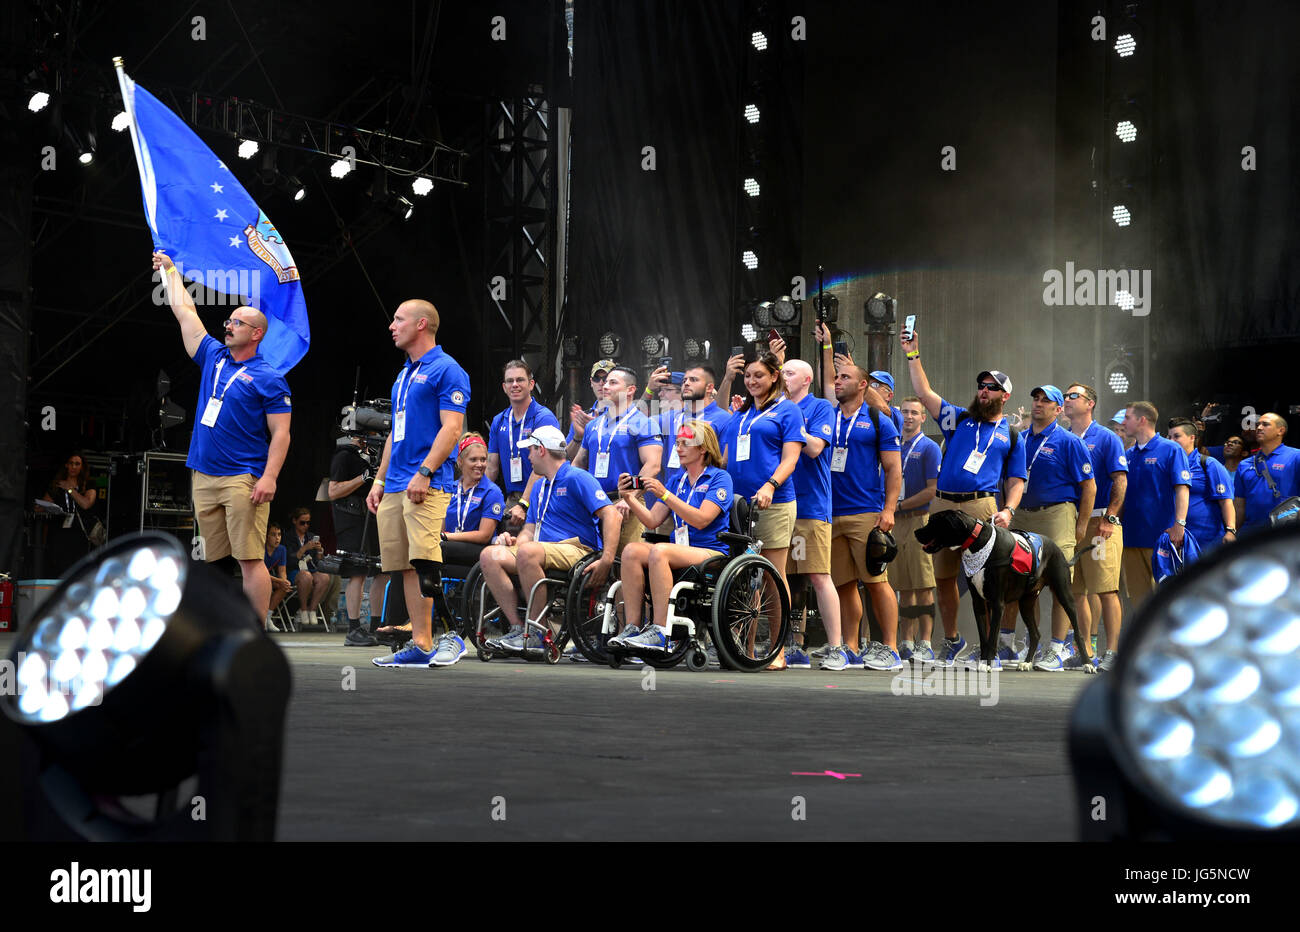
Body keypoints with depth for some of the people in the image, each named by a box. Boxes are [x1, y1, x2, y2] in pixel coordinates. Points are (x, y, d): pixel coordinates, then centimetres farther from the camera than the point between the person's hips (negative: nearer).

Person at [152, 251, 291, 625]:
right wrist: (169, 270, 29)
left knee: (250, 559, -9)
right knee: (214, 560, 7)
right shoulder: (213, 358, 14)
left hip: (244, 480, -7)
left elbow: (280, 434, -8)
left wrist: (269, 477, -19)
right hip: (203, 478, 7)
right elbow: (185, 312, 23)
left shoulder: (269, 379, -3)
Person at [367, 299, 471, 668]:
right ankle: (420, 645, 6)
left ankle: (451, 635, -11)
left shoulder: (446, 370, -5)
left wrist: (423, 473, -20)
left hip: (427, 485, -9)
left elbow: (451, 428, -13)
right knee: (406, 567, 4)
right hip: (395, 486, 9)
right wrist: (379, 480, 19)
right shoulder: (404, 375, 22)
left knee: (424, 561, -18)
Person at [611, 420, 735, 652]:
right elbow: (652, 521, 14)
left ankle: (660, 633, -35)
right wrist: (629, 498, -1)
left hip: (712, 552, -6)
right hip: (680, 550, 7)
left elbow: (701, 519, -14)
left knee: (659, 552, -34)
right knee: (631, 550, -21)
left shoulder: (719, 478, 0)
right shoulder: (678, 480, 20)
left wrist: (665, 495, -18)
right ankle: (632, 628, -25)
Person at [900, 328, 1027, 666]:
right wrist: (913, 355, 4)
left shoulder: (1012, 435, 15)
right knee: (943, 577, 7)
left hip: (981, 507, -2)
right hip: (943, 506, 3)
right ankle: (951, 640, 23)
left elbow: (1016, 481, 11)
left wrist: (1008, 510, -7)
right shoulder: (959, 419, 18)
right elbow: (925, 393, 10)